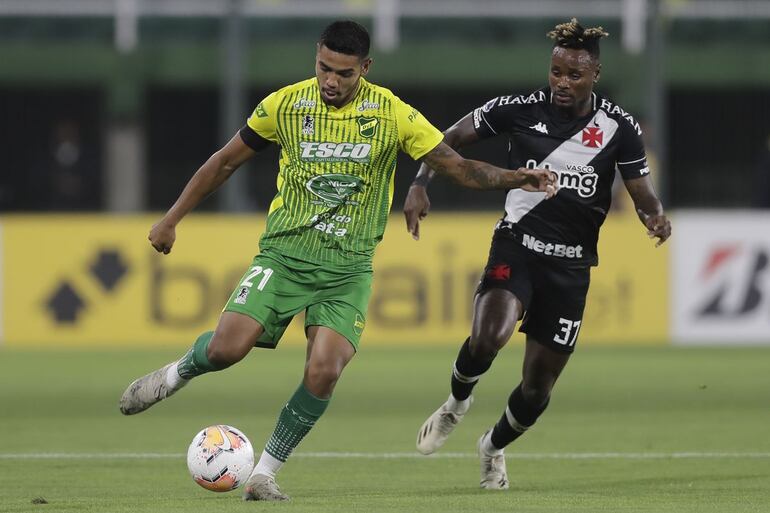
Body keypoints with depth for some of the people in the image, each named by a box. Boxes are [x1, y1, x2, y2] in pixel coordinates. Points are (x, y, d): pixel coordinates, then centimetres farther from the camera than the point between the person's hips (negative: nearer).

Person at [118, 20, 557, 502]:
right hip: (284, 252, 0)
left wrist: (516, 178, -19)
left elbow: (459, 167, -3)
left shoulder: (393, 114, -6)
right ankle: (177, 373, 19)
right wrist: (171, 220, 10)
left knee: (323, 373, -17)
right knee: (227, 347, -17)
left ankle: (265, 473, 1)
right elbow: (226, 161, 8)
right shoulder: (285, 105, -4)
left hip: (349, 268, 0)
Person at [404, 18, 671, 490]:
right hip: (517, 246, -2)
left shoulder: (619, 126, -3)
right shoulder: (521, 110, -5)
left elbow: (642, 192, -1)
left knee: (539, 385, 7)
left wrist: (655, 216, -24)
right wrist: (420, 186, -10)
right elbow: (451, 139, 3)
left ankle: (494, 447, 39)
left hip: (571, 265, 2)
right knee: (487, 338, -30)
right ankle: (457, 403, 4)